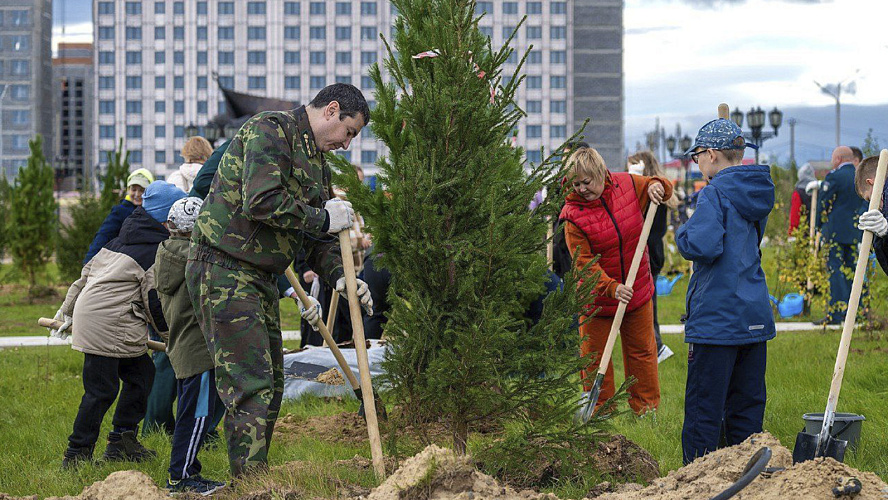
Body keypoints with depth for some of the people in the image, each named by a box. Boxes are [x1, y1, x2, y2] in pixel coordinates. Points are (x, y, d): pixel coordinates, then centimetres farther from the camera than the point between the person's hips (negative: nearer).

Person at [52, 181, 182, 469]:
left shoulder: (120, 241, 20)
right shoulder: (159, 250, -6)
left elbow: (87, 274, 24)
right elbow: (154, 299, -7)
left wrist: (67, 310, 32)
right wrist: (168, 332, 9)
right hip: (108, 324, -10)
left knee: (141, 372, 14)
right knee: (102, 389, -6)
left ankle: (122, 441, 17)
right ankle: (76, 455, -3)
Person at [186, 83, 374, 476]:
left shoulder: (317, 163, 20)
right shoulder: (270, 130, -11)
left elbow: (314, 238, 20)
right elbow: (262, 202, -25)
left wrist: (339, 275, 2)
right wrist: (324, 218, -15)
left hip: (261, 277, 10)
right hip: (223, 270, -10)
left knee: (271, 386, 12)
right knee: (251, 385, -14)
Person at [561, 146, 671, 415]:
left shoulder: (627, 184, -7)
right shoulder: (573, 214, -17)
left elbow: (664, 188, 13)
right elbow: (584, 262, -20)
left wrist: (657, 186, -12)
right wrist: (611, 287, -33)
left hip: (637, 290, 3)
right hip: (597, 297, -3)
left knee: (642, 351, 12)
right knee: (594, 355, 4)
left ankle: (646, 408, 24)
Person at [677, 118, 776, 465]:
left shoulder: (715, 194, -13)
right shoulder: (759, 193, 11)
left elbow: (703, 246, -25)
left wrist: (683, 234, -4)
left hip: (716, 319, -7)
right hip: (756, 318, 7)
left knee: (703, 409, -2)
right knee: (747, 407, 12)